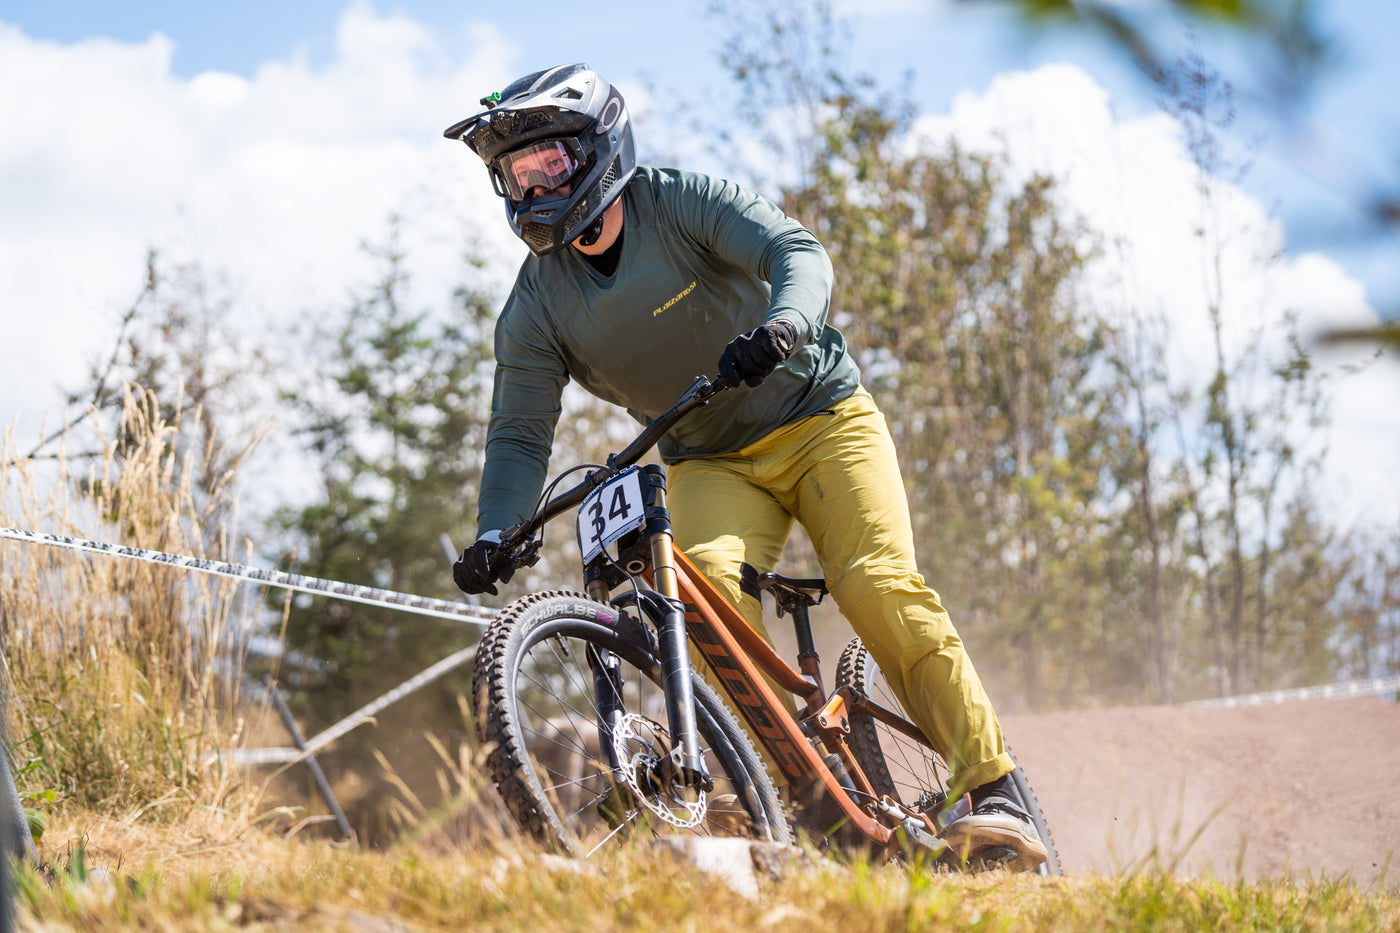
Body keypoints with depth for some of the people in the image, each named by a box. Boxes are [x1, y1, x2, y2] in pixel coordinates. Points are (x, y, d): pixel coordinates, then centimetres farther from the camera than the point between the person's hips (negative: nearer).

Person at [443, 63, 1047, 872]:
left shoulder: (685, 202, -13)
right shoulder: (537, 304, -4)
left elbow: (797, 251, -26)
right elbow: (521, 433, -6)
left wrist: (783, 324, -49)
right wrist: (494, 537, -23)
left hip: (820, 419, -3)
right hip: (711, 465, 3)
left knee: (880, 589, -22)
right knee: (711, 593, -28)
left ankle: (995, 795, -19)